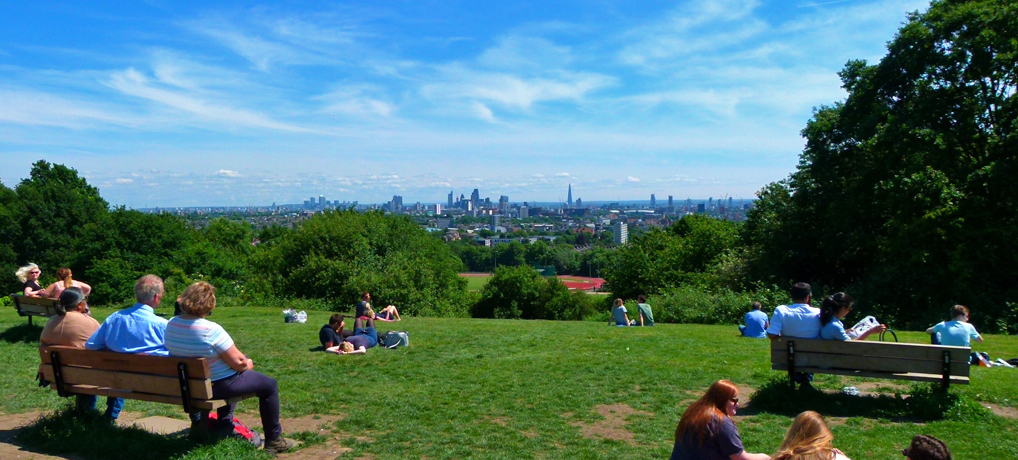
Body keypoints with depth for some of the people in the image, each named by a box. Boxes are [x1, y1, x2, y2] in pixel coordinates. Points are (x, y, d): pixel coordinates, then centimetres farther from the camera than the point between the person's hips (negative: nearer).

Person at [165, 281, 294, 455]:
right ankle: (273, 440, 20)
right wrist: (248, 364, 0)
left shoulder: (171, 324, -7)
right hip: (217, 386, -8)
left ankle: (224, 427, 46)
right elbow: (237, 362, -24)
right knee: (270, 385, 12)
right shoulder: (211, 330, -29)